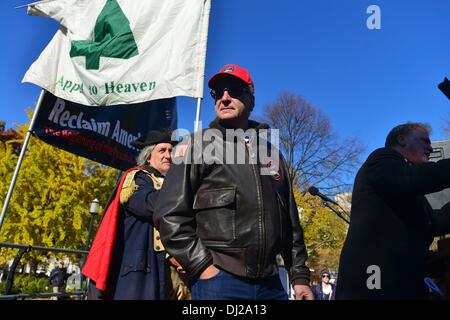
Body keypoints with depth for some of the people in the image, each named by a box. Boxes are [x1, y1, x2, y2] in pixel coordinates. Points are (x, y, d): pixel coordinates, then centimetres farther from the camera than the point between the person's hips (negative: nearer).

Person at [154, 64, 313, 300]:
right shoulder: (197, 145, 0)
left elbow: (290, 221, 15)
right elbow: (170, 215, -7)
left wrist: (300, 276, 10)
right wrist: (202, 266, -13)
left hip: (270, 283, 5)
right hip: (217, 280, -4)